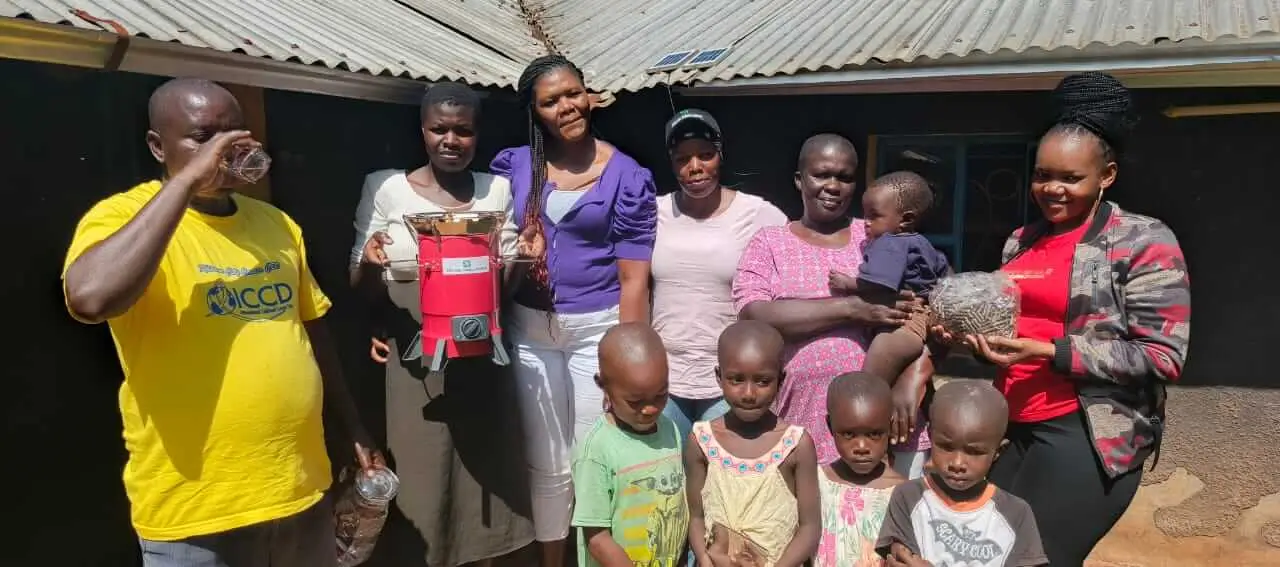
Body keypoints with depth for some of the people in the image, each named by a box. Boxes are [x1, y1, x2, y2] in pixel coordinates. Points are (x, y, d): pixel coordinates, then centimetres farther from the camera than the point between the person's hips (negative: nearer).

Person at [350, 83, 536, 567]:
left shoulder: (498, 190, 5)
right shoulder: (385, 187, -1)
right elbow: (361, 289, 2)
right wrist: (369, 264, -20)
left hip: (481, 360, 2)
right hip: (413, 364, -2)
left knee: (481, 479, 11)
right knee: (420, 479, 6)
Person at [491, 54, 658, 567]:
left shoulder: (626, 176, -5)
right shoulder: (513, 166, 2)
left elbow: (634, 280, -7)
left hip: (598, 327, -2)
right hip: (530, 328, 3)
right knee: (546, 465, 13)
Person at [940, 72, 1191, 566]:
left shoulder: (1144, 241, -6)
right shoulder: (1021, 242, 12)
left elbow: (1163, 357, -11)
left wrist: (1048, 352, -18)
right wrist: (971, 334, 0)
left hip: (1088, 434, -6)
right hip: (1016, 429, 6)